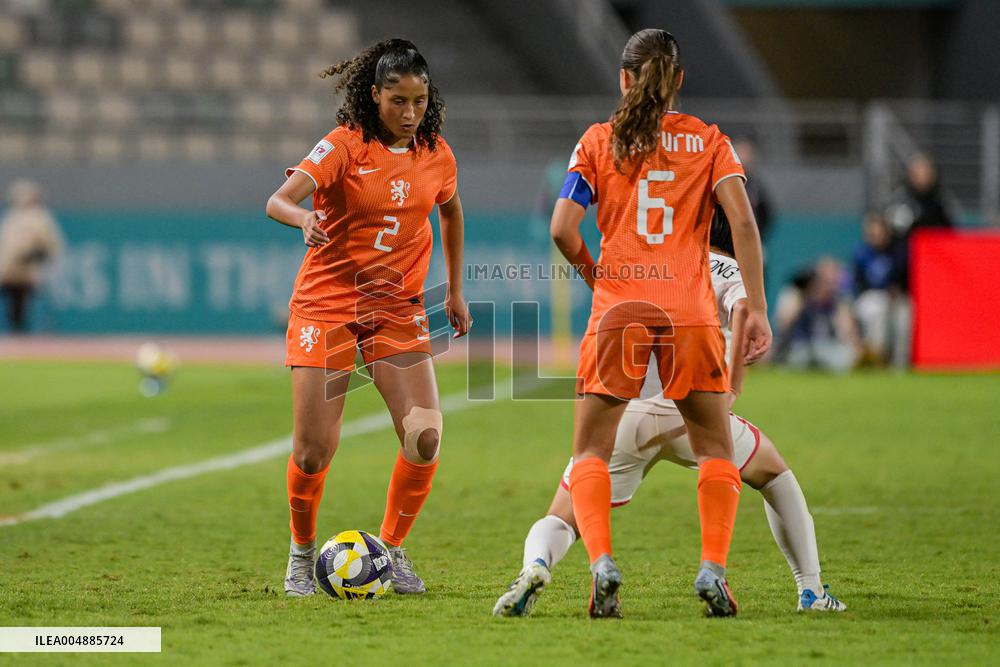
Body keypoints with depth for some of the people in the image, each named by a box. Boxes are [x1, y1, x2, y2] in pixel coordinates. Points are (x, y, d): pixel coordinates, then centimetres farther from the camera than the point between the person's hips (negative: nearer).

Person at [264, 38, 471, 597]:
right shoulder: (345, 146, -11)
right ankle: (302, 555, 18)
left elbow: (451, 212, 24)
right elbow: (278, 200, -24)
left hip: (398, 309, 4)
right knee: (314, 453, -9)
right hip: (328, 304, -3)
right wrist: (304, 217, -47)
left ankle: (392, 549, 8)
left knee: (426, 437, -14)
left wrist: (456, 290, 23)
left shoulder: (435, 153, 3)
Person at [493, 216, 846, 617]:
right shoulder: (735, 274, 11)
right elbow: (743, 309, -12)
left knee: (560, 523, 11)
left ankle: (536, 565, -26)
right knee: (774, 475, 28)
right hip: (688, 413, -1)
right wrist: (732, 386, -12)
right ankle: (811, 591, 23)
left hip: (619, 414, 1)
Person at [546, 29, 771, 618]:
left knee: (591, 453, 7)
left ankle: (602, 563, -15)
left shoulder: (599, 141, 8)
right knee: (716, 449, 13)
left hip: (618, 310, 0)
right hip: (691, 312, 0)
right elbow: (743, 222, -4)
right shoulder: (710, 142, 9)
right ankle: (713, 569, -5)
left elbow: (563, 228, -2)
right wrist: (757, 311, -3)